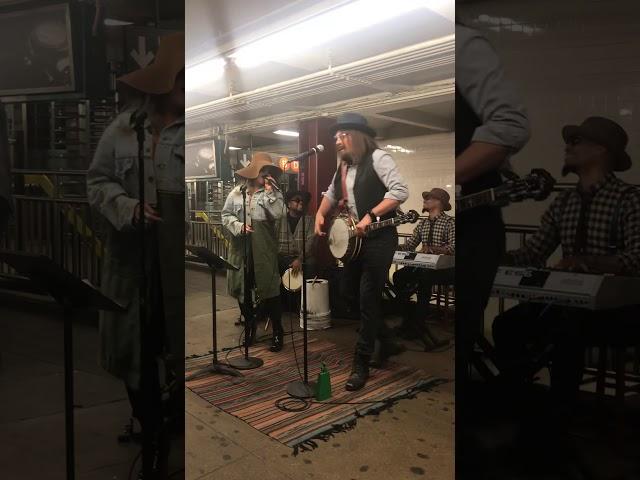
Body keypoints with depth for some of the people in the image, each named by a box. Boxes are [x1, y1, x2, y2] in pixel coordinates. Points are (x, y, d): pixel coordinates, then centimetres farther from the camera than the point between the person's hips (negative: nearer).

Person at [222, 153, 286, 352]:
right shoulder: (237, 192, 8)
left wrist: (269, 192, -12)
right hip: (240, 250, 3)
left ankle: (277, 333, 13)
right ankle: (249, 326, 34)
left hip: (264, 251, -2)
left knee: (269, 291, -1)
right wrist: (238, 226, -11)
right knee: (242, 290, 12)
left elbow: (278, 214, -13)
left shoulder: (273, 193, 4)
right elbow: (226, 215, 6)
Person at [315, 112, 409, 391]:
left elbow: (401, 191, -22)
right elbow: (331, 193, 29)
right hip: (353, 240, 9)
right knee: (351, 291, 15)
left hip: (379, 239, -9)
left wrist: (371, 216, -26)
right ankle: (384, 342, 35)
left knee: (368, 299, -6)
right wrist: (320, 214, 12)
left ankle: (361, 364, 6)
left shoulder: (377, 158, -11)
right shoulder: (344, 167, 13)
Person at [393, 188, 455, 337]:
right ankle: (408, 318, -8)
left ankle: (417, 325, -23)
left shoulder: (450, 222, -6)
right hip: (424, 266, 6)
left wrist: (433, 248, -33)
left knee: (424, 278, -35)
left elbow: (453, 247, -19)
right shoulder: (422, 224, 15)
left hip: (445, 268, -6)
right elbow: (409, 245, 9)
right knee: (399, 275, -19)